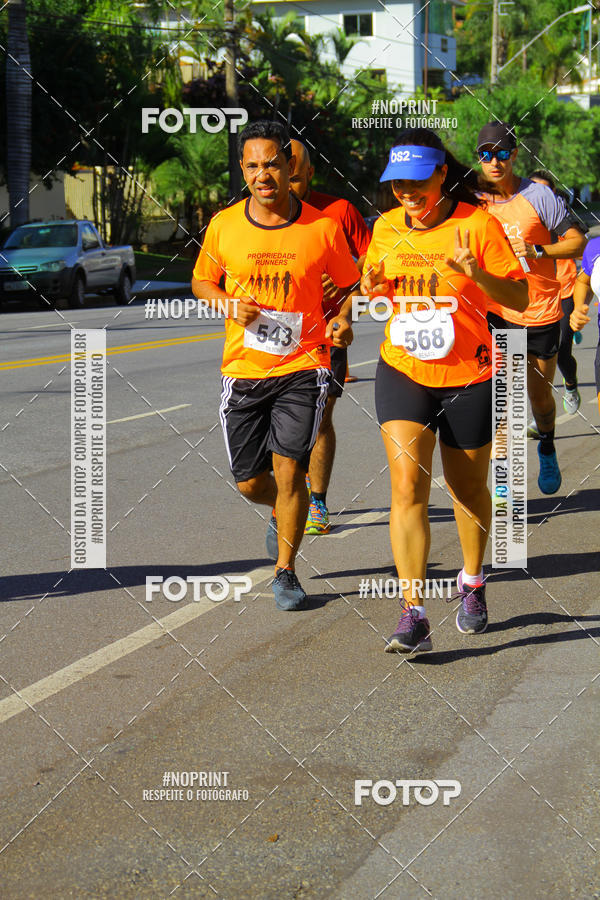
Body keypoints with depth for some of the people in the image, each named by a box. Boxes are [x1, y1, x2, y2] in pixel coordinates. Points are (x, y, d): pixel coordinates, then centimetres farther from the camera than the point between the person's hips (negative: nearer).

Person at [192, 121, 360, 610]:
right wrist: (229, 304, -8)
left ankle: (286, 570, 9)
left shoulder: (322, 228, -6)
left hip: (302, 367, -2)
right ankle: (284, 514, 44)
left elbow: (348, 284, 8)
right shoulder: (223, 226, -2)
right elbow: (202, 281, 13)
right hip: (244, 369, 2)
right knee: (250, 482, 7)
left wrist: (343, 321, -12)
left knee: (288, 469, -11)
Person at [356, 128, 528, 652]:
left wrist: (475, 273, -29)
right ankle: (413, 615, -17)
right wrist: (372, 288, -6)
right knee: (408, 486, -14)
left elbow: (520, 299, -12)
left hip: (468, 378, -2)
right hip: (403, 372, 2)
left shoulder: (478, 224, -11)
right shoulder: (388, 227, 2)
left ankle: (473, 583, 42)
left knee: (468, 489, 14)